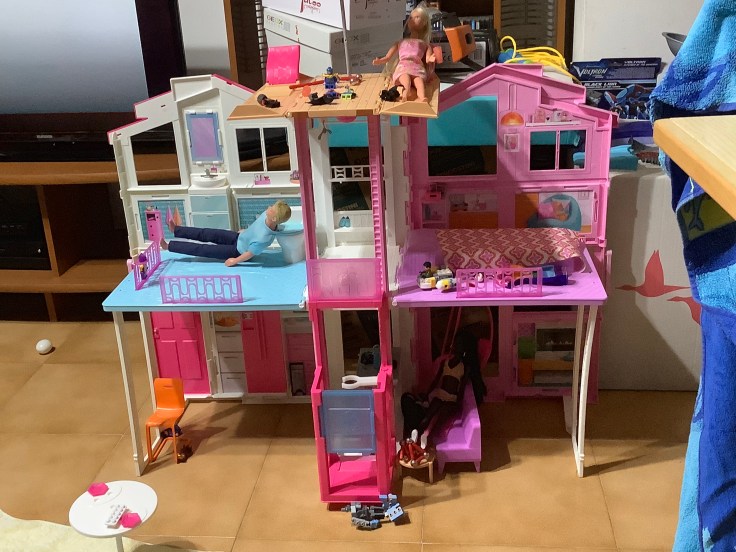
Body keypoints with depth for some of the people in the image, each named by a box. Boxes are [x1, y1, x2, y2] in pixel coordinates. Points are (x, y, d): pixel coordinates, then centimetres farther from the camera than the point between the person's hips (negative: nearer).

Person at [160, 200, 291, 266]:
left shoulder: (264, 238, -43)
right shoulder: (266, 215, -20)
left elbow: (250, 254, -28)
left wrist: (234, 261, -14)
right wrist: (246, 230, 20)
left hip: (239, 251, -7)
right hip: (240, 237, 7)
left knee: (205, 250, 0)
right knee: (210, 234, 7)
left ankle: (169, 246, 9)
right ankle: (176, 230, 21)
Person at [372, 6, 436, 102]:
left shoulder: (424, 44, 31)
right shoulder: (401, 42, 36)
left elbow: (427, 59, 11)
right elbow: (387, 57, 30)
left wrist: (430, 59, -14)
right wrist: (379, 61, 8)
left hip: (417, 66, -1)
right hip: (403, 65, 1)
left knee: (418, 79, -38)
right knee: (405, 76, -37)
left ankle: (422, 97, -64)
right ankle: (406, 90, -66)